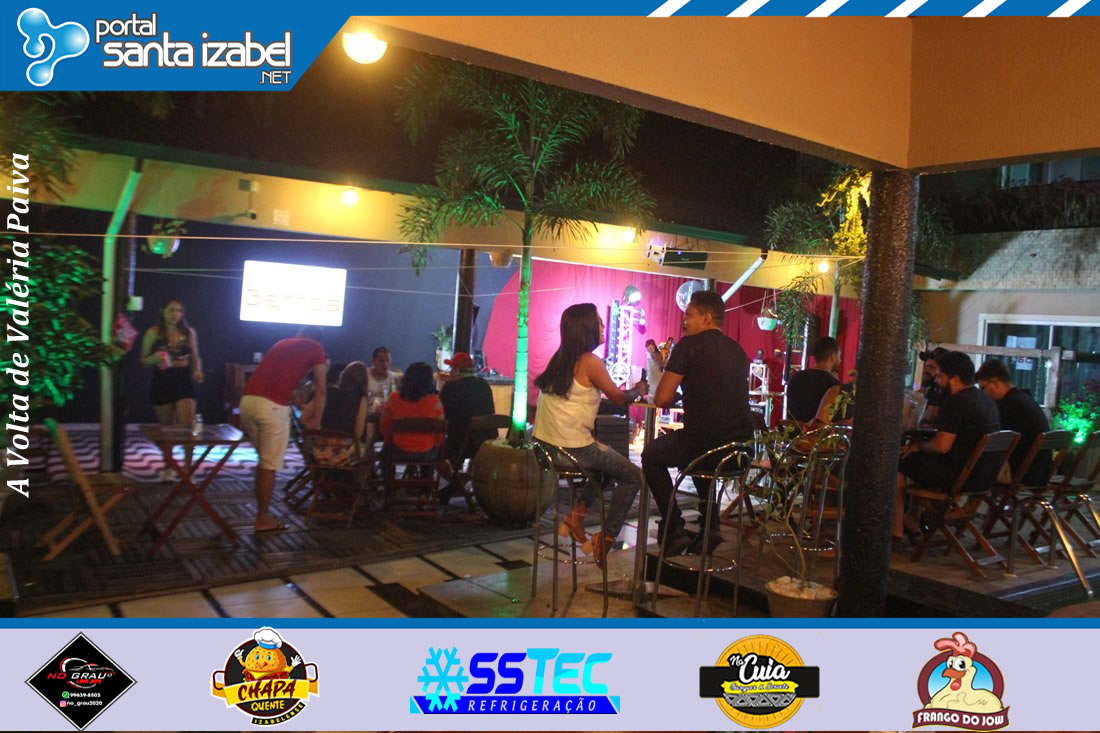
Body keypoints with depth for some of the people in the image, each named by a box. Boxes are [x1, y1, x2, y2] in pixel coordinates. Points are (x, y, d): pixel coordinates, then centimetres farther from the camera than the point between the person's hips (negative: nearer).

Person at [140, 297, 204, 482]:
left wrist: (197, 370, -4)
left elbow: (195, 357, 15)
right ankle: (167, 468, 28)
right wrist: (155, 358, -18)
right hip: (162, 384, 0)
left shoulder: (189, 332, 5)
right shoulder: (153, 333, -1)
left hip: (184, 383, 0)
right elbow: (144, 361, 3)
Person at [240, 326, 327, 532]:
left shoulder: (281, 343, 31)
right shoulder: (316, 348, 14)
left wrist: (302, 411, 46)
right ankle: (263, 519, 11)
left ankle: (261, 511, 26)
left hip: (248, 399, 7)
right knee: (270, 464, 4)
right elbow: (320, 391, 11)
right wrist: (316, 422, 19)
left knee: (264, 459, 21)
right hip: (272, 405, -6)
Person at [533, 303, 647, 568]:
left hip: (546, 445, 8)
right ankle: (605, 540, 11)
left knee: (609, 461, 29)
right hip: (572, 448, -8)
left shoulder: (560, 359, 10)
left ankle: (577, 515, 20)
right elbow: (618, 397, -2)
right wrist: (638, 390, 17)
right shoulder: (589, 361, -12)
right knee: (633, 476, 9)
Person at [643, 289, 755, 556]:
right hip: (741, 449, 7)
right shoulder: (738, 350, 14)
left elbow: (661, 399, -7)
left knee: (651, 455, 22)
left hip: (703, 442, -7)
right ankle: (710, 524, 27)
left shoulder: (689, 345, -6)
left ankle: (674, 529, 15)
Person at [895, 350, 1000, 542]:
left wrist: (918, 445, -3)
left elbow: (942, 446, -24)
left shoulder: (956, 402, -18)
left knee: (900, 462, 2)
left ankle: (897, 529, 8)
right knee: (924, 460, 28)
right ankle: (911, 520, 32)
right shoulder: (985, 399, 12)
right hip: (988, 475, 10)